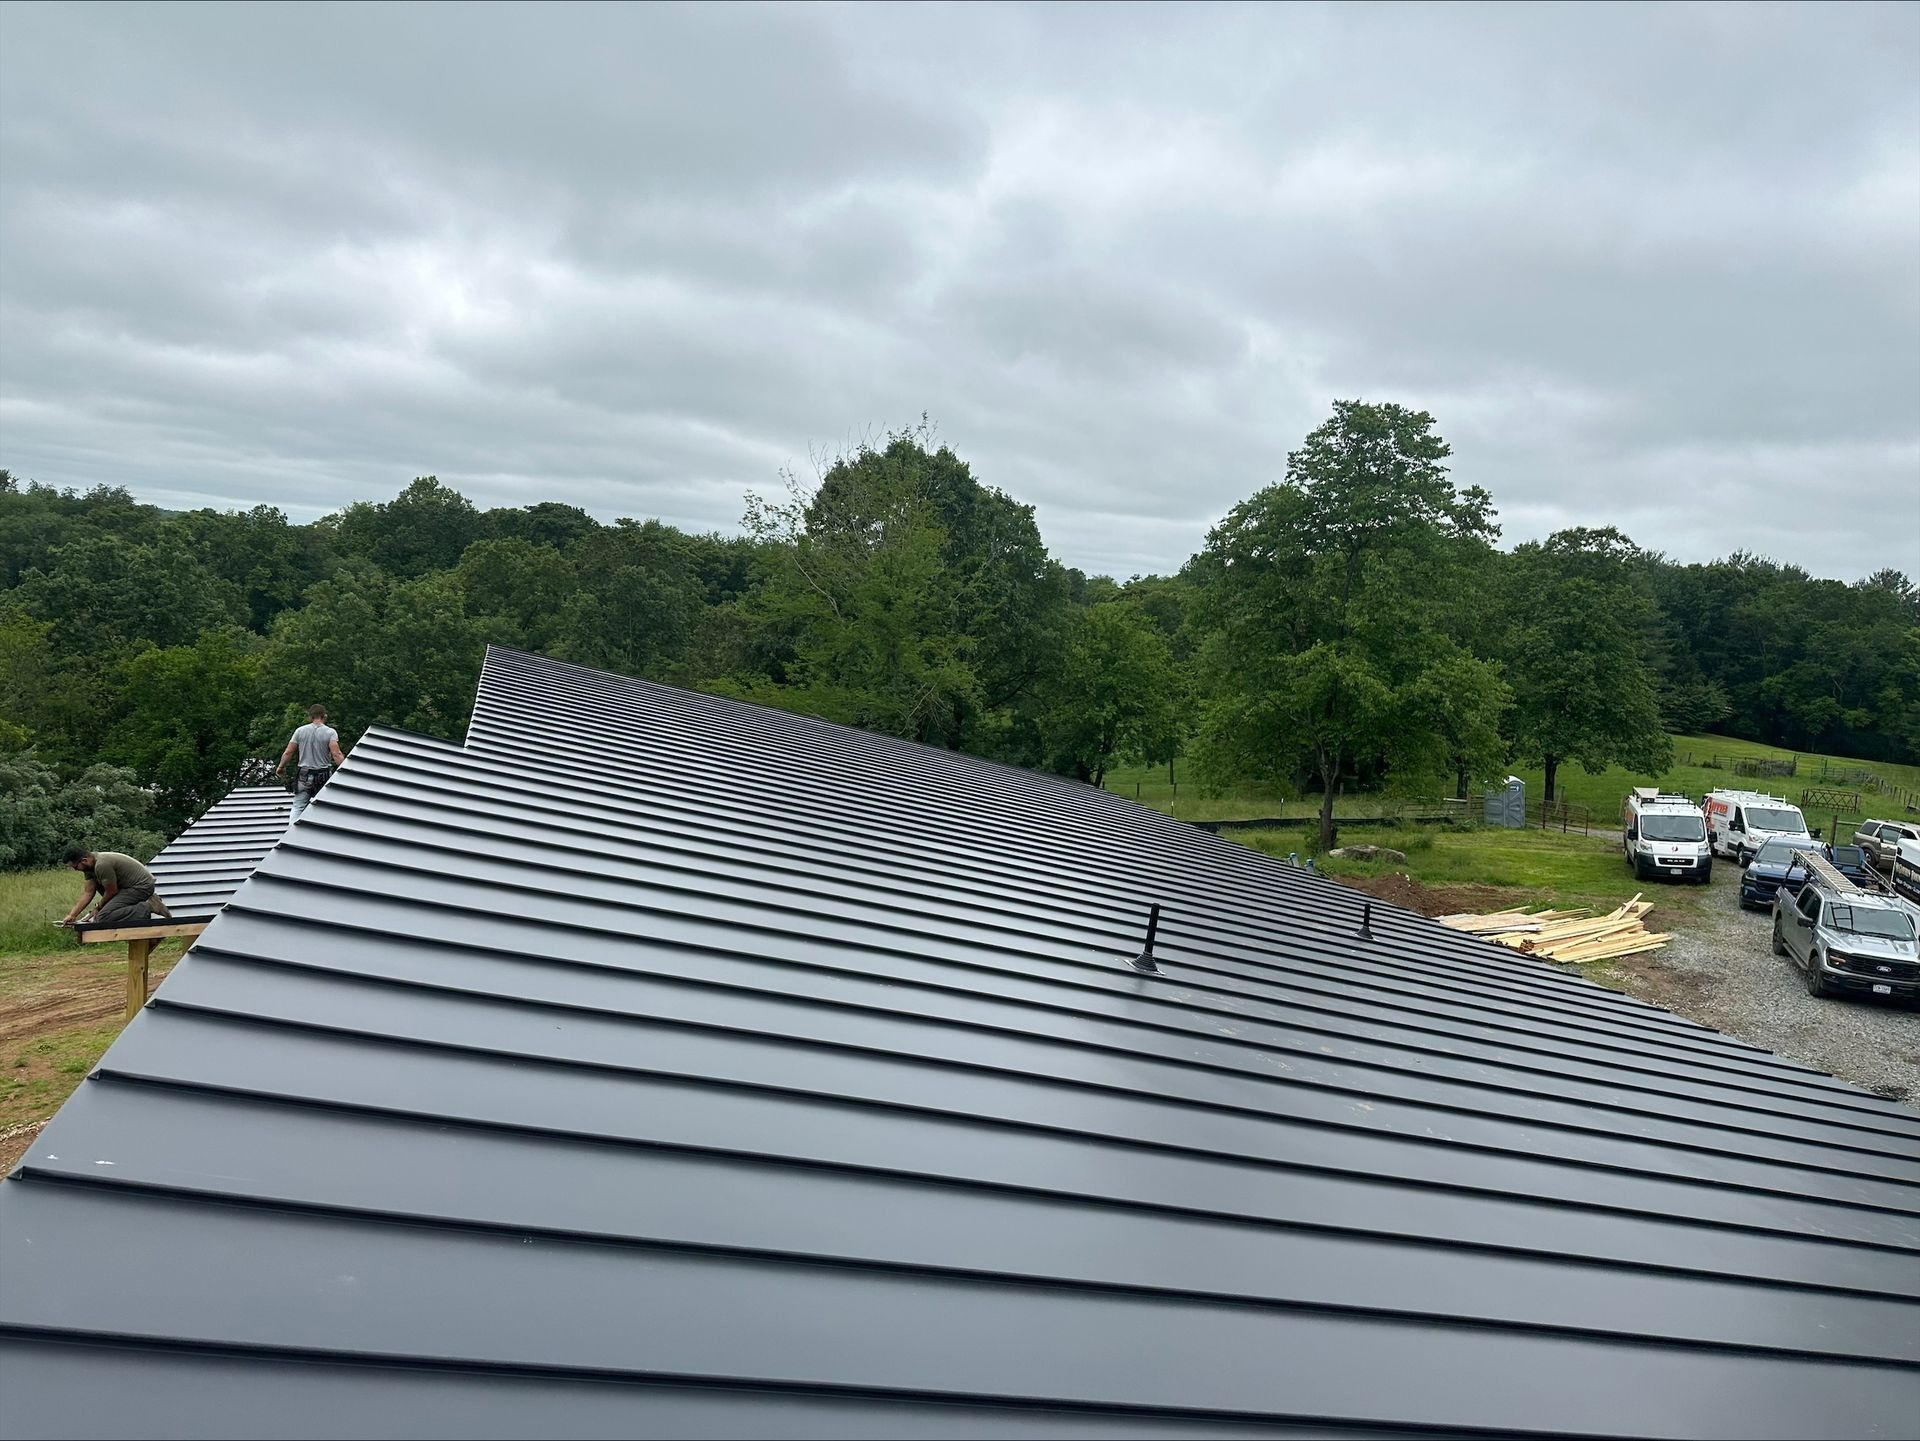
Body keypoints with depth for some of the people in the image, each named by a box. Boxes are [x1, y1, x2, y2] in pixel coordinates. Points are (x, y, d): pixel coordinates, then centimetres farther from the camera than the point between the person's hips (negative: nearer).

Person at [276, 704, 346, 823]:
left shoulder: (300, 731, 3)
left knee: (297, 807, 5)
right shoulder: (330, 732, -6)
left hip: (304, 776, 2)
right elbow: (336, 755, -18)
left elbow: (288, 753, 6)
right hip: (323, 777, -2)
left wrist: (280, 767, 22)